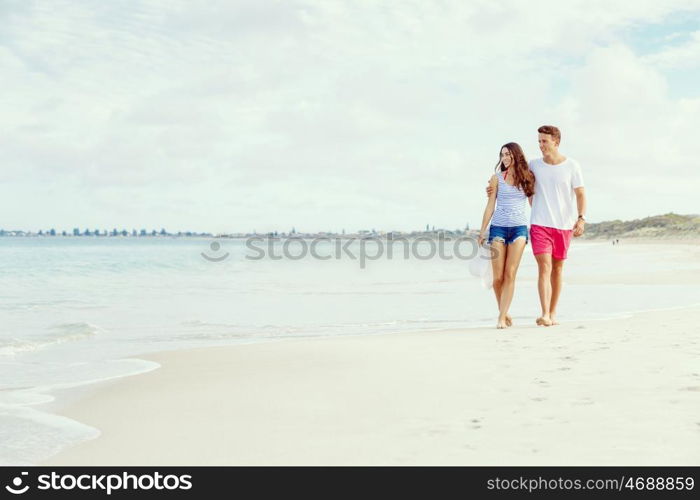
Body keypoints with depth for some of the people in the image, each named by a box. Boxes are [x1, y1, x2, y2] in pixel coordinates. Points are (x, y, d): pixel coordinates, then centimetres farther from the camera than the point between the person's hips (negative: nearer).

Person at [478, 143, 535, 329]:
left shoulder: (528, 178, 7)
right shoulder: (497, 178, 5)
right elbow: (490, 205, 6)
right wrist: (482, 231, 3)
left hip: (519, 229, 0)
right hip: (498, 228, 0)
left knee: (510, 275, -8)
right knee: (498, 277, -2)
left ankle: (502, 317, -7)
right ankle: (504, 312, 17)